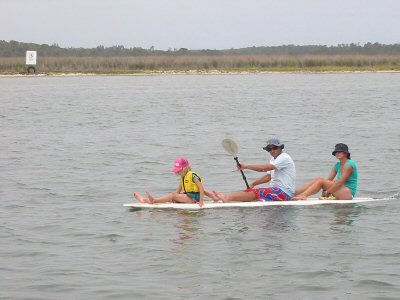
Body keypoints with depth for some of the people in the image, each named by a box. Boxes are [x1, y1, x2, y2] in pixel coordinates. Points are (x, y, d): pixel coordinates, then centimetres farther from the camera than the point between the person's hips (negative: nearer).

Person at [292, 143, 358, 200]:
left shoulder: (350, 164, -11)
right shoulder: (337, 165, 15)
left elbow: (341, 182, -18)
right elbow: (329, 180, 9)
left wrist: (327, 192, -17)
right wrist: (324, 190, -9)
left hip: (348, 193, -8)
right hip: (340, 192, 8)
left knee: (320, 180, -20)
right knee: (317, 179, -6)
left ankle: (303, 195, -32)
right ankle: (293, 194, -16)